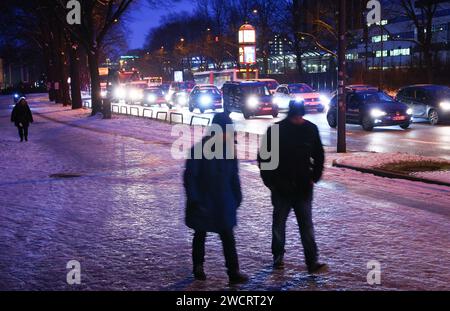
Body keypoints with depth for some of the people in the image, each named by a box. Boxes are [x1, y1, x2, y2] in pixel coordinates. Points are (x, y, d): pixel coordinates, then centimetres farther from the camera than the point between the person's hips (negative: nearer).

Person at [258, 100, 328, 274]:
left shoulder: (311, 129, 1)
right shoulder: (275, 130, -6)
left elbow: (319, 155, 12)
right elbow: (263, 157, 0)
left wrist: (314, 177, 5)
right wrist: (269, 181, -3)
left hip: (304, 187, 1)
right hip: (281, 187, -1)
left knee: (307, 225, -1)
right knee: (279, 222, 12)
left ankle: (312, 262, -2)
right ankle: (278, 257, 26)